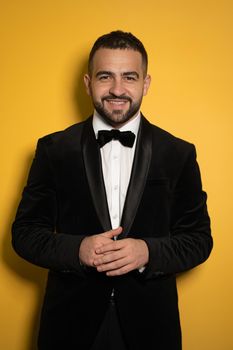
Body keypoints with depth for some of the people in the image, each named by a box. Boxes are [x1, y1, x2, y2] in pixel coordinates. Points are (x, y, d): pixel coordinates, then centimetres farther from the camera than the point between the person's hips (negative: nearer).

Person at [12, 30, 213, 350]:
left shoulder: (179, 154, -3)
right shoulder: (53, 149, -3)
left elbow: (199, 239, 0)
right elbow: (25, 233, -1)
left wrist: (148, 252, -19)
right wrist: (77, 249, -19)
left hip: (149, 323, 1)